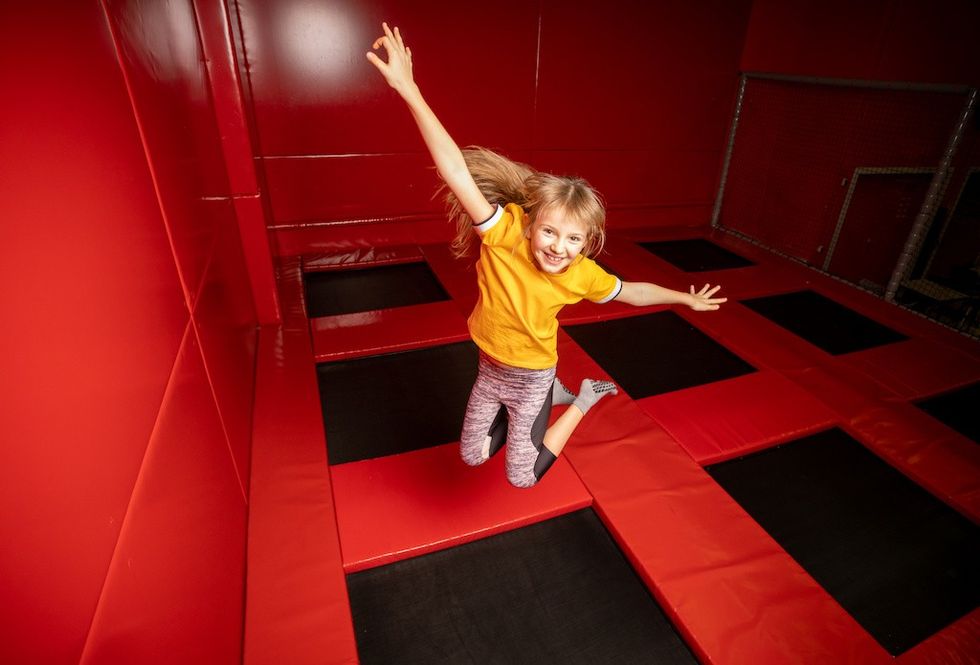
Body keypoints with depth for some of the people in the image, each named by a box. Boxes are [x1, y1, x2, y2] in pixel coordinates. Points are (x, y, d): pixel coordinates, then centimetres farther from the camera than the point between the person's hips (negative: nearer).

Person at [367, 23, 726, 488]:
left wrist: (685, 298, 10)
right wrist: (409, 90, -48)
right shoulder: (504, 234, -28)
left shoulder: (582, 274, -21)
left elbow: (629, 291, 0)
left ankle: (584, 399, 25)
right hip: (490, 370, 2)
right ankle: (553, 398, 36)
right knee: (472, 456, 22)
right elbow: (458, 173, -40)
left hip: (531, 377, -1)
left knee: (522, 477, 10)